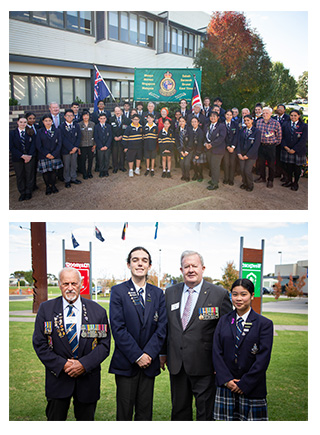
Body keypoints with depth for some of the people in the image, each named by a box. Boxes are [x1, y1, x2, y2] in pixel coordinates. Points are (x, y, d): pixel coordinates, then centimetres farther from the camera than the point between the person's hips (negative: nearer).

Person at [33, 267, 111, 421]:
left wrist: (84, 364, -16)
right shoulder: (46, 309, -2)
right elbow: (39, 343, -4)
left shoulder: (98, 311, -2)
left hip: (88, 378, 1)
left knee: (86, 419, 14)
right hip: (58, 377, 0)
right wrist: (62, 365, -14)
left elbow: (104, 344, -3)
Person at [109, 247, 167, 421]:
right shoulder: (118, 291, -3)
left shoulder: (158, 294, 7)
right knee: (124, 412, 6)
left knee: (145, 412, 11)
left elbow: (162, 327, 1)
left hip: (149, 363, 3)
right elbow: (118, 328, -10)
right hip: (125, 363, -3)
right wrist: (137, 356, -14)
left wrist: (148, 354, -11)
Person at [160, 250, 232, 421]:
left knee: (205, 411, 8)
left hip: (204, 365, -4)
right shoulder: (170, 292, 6)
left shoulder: (219, 294, -8)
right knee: (179, 409, 17)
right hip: (176, 364, 4)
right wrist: (163, 353, 11)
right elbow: (165, 325, 13)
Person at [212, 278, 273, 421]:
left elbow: (263, 358, -8)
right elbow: (216, 352, 2)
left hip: (252, 387, -2)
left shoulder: (264, 324, -3)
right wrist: (226, 380, -8)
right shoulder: (224, 321, 7)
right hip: (225, 386, 2)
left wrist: (244, 384, -11)